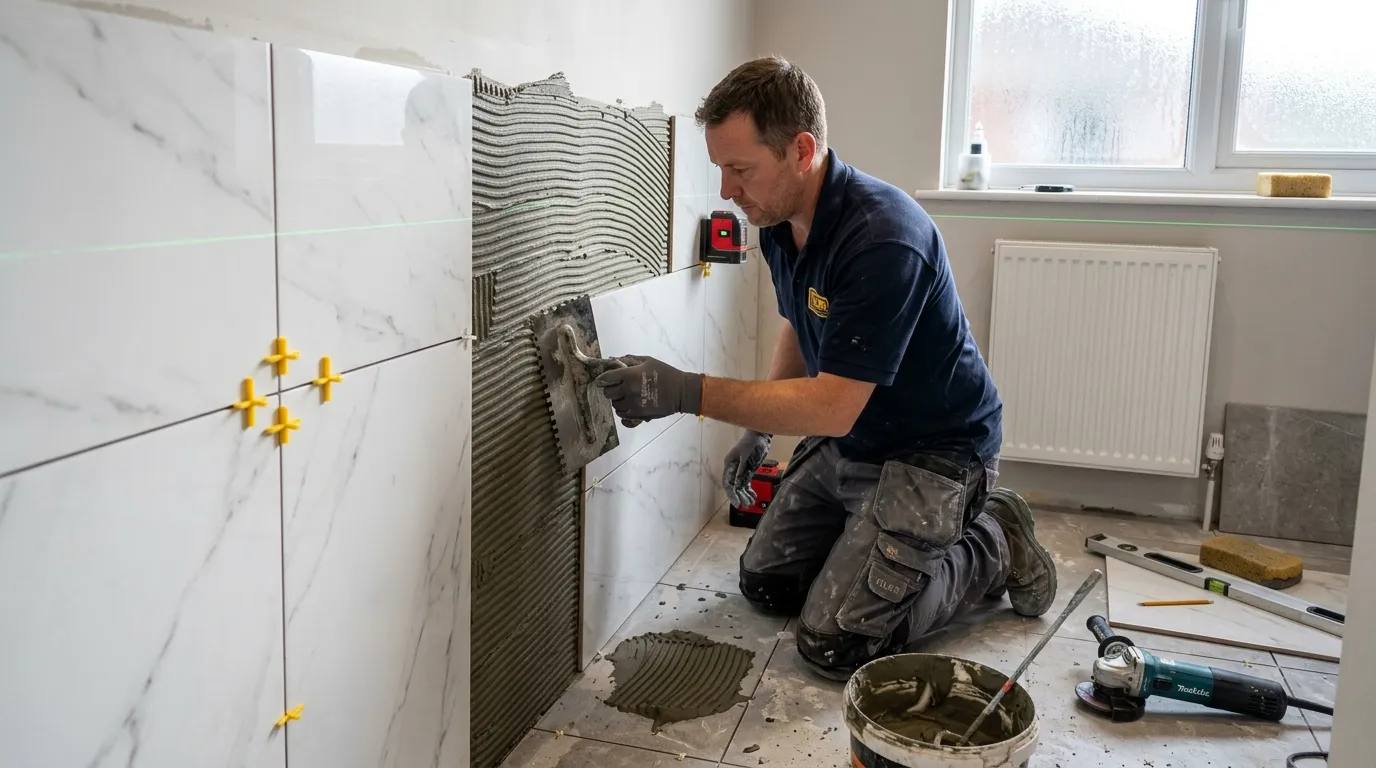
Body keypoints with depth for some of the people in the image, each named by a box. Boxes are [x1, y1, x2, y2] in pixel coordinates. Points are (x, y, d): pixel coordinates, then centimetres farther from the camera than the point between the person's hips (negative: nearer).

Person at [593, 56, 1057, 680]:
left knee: (834, 642, -12)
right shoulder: (779, 223, -3)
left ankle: (993, 548, 6)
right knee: (765, 583, 11)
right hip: (845, 442, 9)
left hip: (932, 451, -8)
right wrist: (758, 430, 13)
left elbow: (832, 407, -32)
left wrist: (688, 393, -34)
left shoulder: (883, 239, -32)